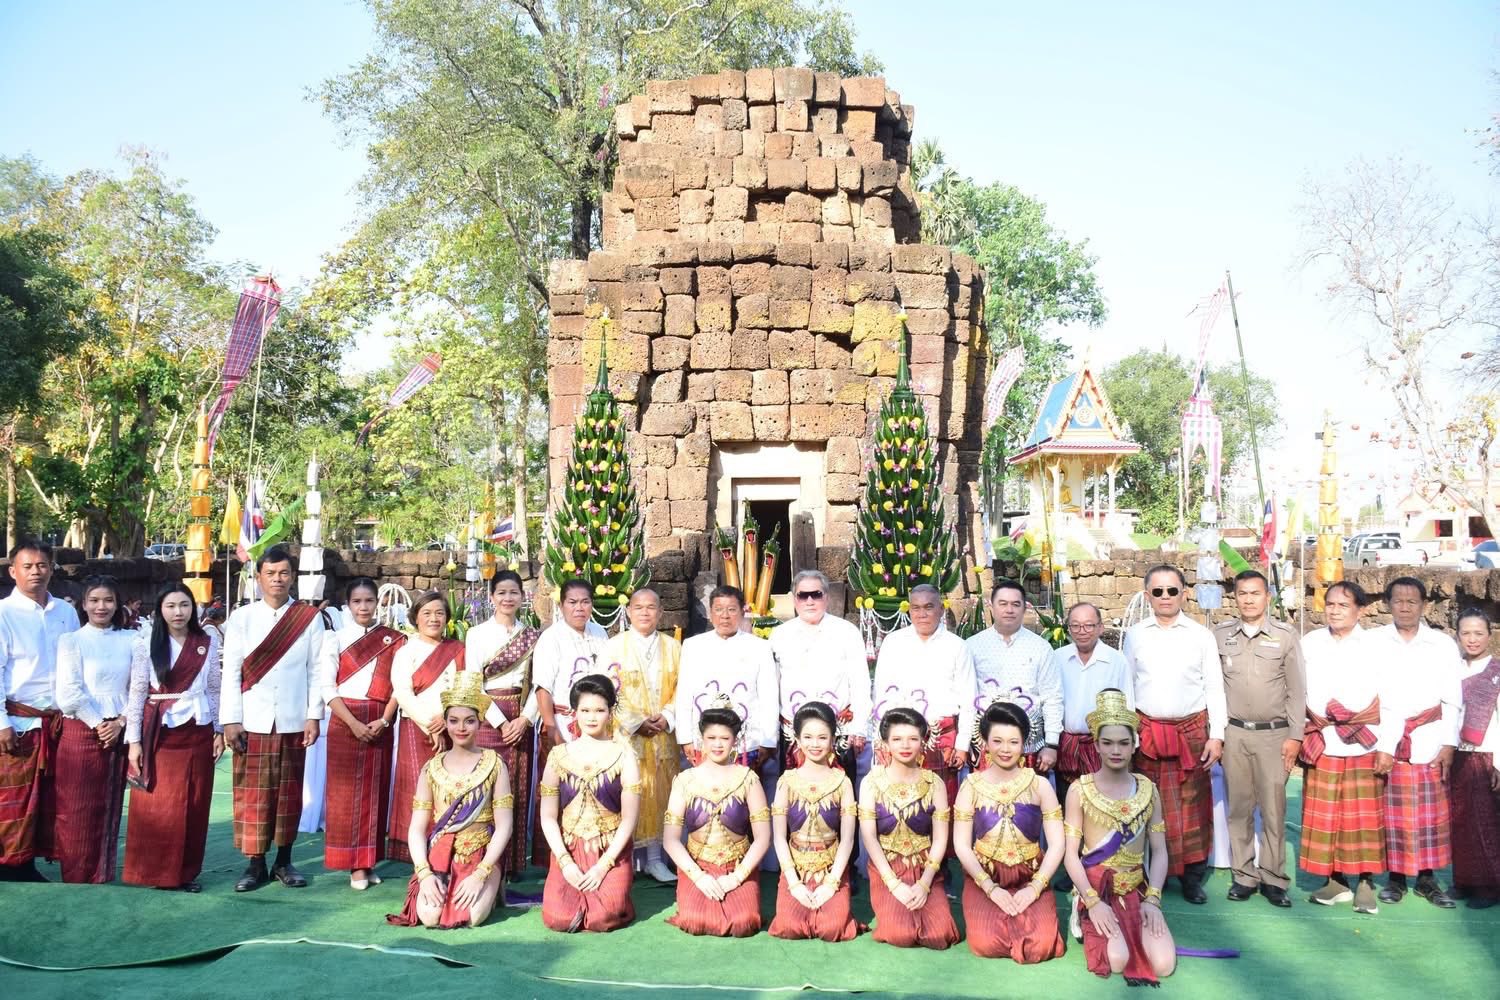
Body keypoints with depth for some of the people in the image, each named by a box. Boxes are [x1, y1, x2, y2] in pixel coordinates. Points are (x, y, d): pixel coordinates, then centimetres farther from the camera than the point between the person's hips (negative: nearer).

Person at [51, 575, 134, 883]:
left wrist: (120, 722, -8)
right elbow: (69, 693, -8)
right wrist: (98, 724, -11)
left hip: (118, 732, 3)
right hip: (81, 730, -3)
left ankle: (102, 877, 17)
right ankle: (76, 880, 9)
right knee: (77, 812, 0)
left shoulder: (130, 640, 7)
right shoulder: (71, 641, -1)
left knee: (110, 808, 8)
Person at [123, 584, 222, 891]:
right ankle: (155, 873, 11)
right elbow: (136, 694, 0)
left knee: (195, 805, 4)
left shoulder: (209, 643, 5)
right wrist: (134, 740, -4)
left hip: (198, 733, 2)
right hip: (159, 734, -2)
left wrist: (219, 730, 5)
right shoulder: (146, 645, 1)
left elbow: (216, 689, 9)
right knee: (156, 806, 0)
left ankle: (187, 872, 15)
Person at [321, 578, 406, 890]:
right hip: (344, 721, -1)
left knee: (375, 790, 5)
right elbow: (328, 688, -4)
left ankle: (369, 860, 13)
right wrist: (353, 723, -14)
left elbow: (398, 685, 1)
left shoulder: (393, 640, 5)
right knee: (346, 791, -1)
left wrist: (384, 721, -12)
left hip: (380, 723, 2)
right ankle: (354, 865, 5)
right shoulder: (336, 639, 2)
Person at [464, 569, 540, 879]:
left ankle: (513, 865, 14)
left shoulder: (532, 636, 9)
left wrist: (525, 718, -8)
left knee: (519, 791, 4)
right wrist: (501, 722, -10)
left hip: (522, 720, 3)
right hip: (488, 717, -3)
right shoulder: (477, 634, 1)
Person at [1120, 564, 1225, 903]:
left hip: (1192, 730, 0)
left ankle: (1192, 877, 15)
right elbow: (1125, 688, 8)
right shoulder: (1134, 635, 5)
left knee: (1193, 806, 3)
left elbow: (1214, 688, 4)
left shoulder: (1201, 636, 4)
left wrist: (1216, 736, -1)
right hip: (1146, 731, 0)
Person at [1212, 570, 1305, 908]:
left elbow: (1297, 690, 2)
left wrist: (1295, 736, -2)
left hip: (1274, 733, -1)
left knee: (1273, 809, 1)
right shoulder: (1220, 634, 4)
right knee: (1239, 807, 6)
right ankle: (1244, 874, 15)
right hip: (1234, 733, 1)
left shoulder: (1285, 635, 1)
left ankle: (1273, 877, 11)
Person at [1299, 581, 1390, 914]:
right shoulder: (1309, 643, 6)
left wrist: (1387, 748, -4)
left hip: (1363, 746, -2)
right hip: (1322, 745, 2)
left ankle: (1365, 884, 11)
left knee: (1363, 817, 1)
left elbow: (1390, 702, -1)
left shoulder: (1375, 647, 0)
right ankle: (1336, 882, 16)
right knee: (1324, 817, 5)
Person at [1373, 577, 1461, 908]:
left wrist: (1449, 745, -2)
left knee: (1430, 816, 2)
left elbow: (1452, 702, 4)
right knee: (1390, 815, 3)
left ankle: (1427, 878, 14)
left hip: (1429, 745, 1)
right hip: (1384, 745, 0)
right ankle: (1395, 877, 13)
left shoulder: (1443, 645, 6)